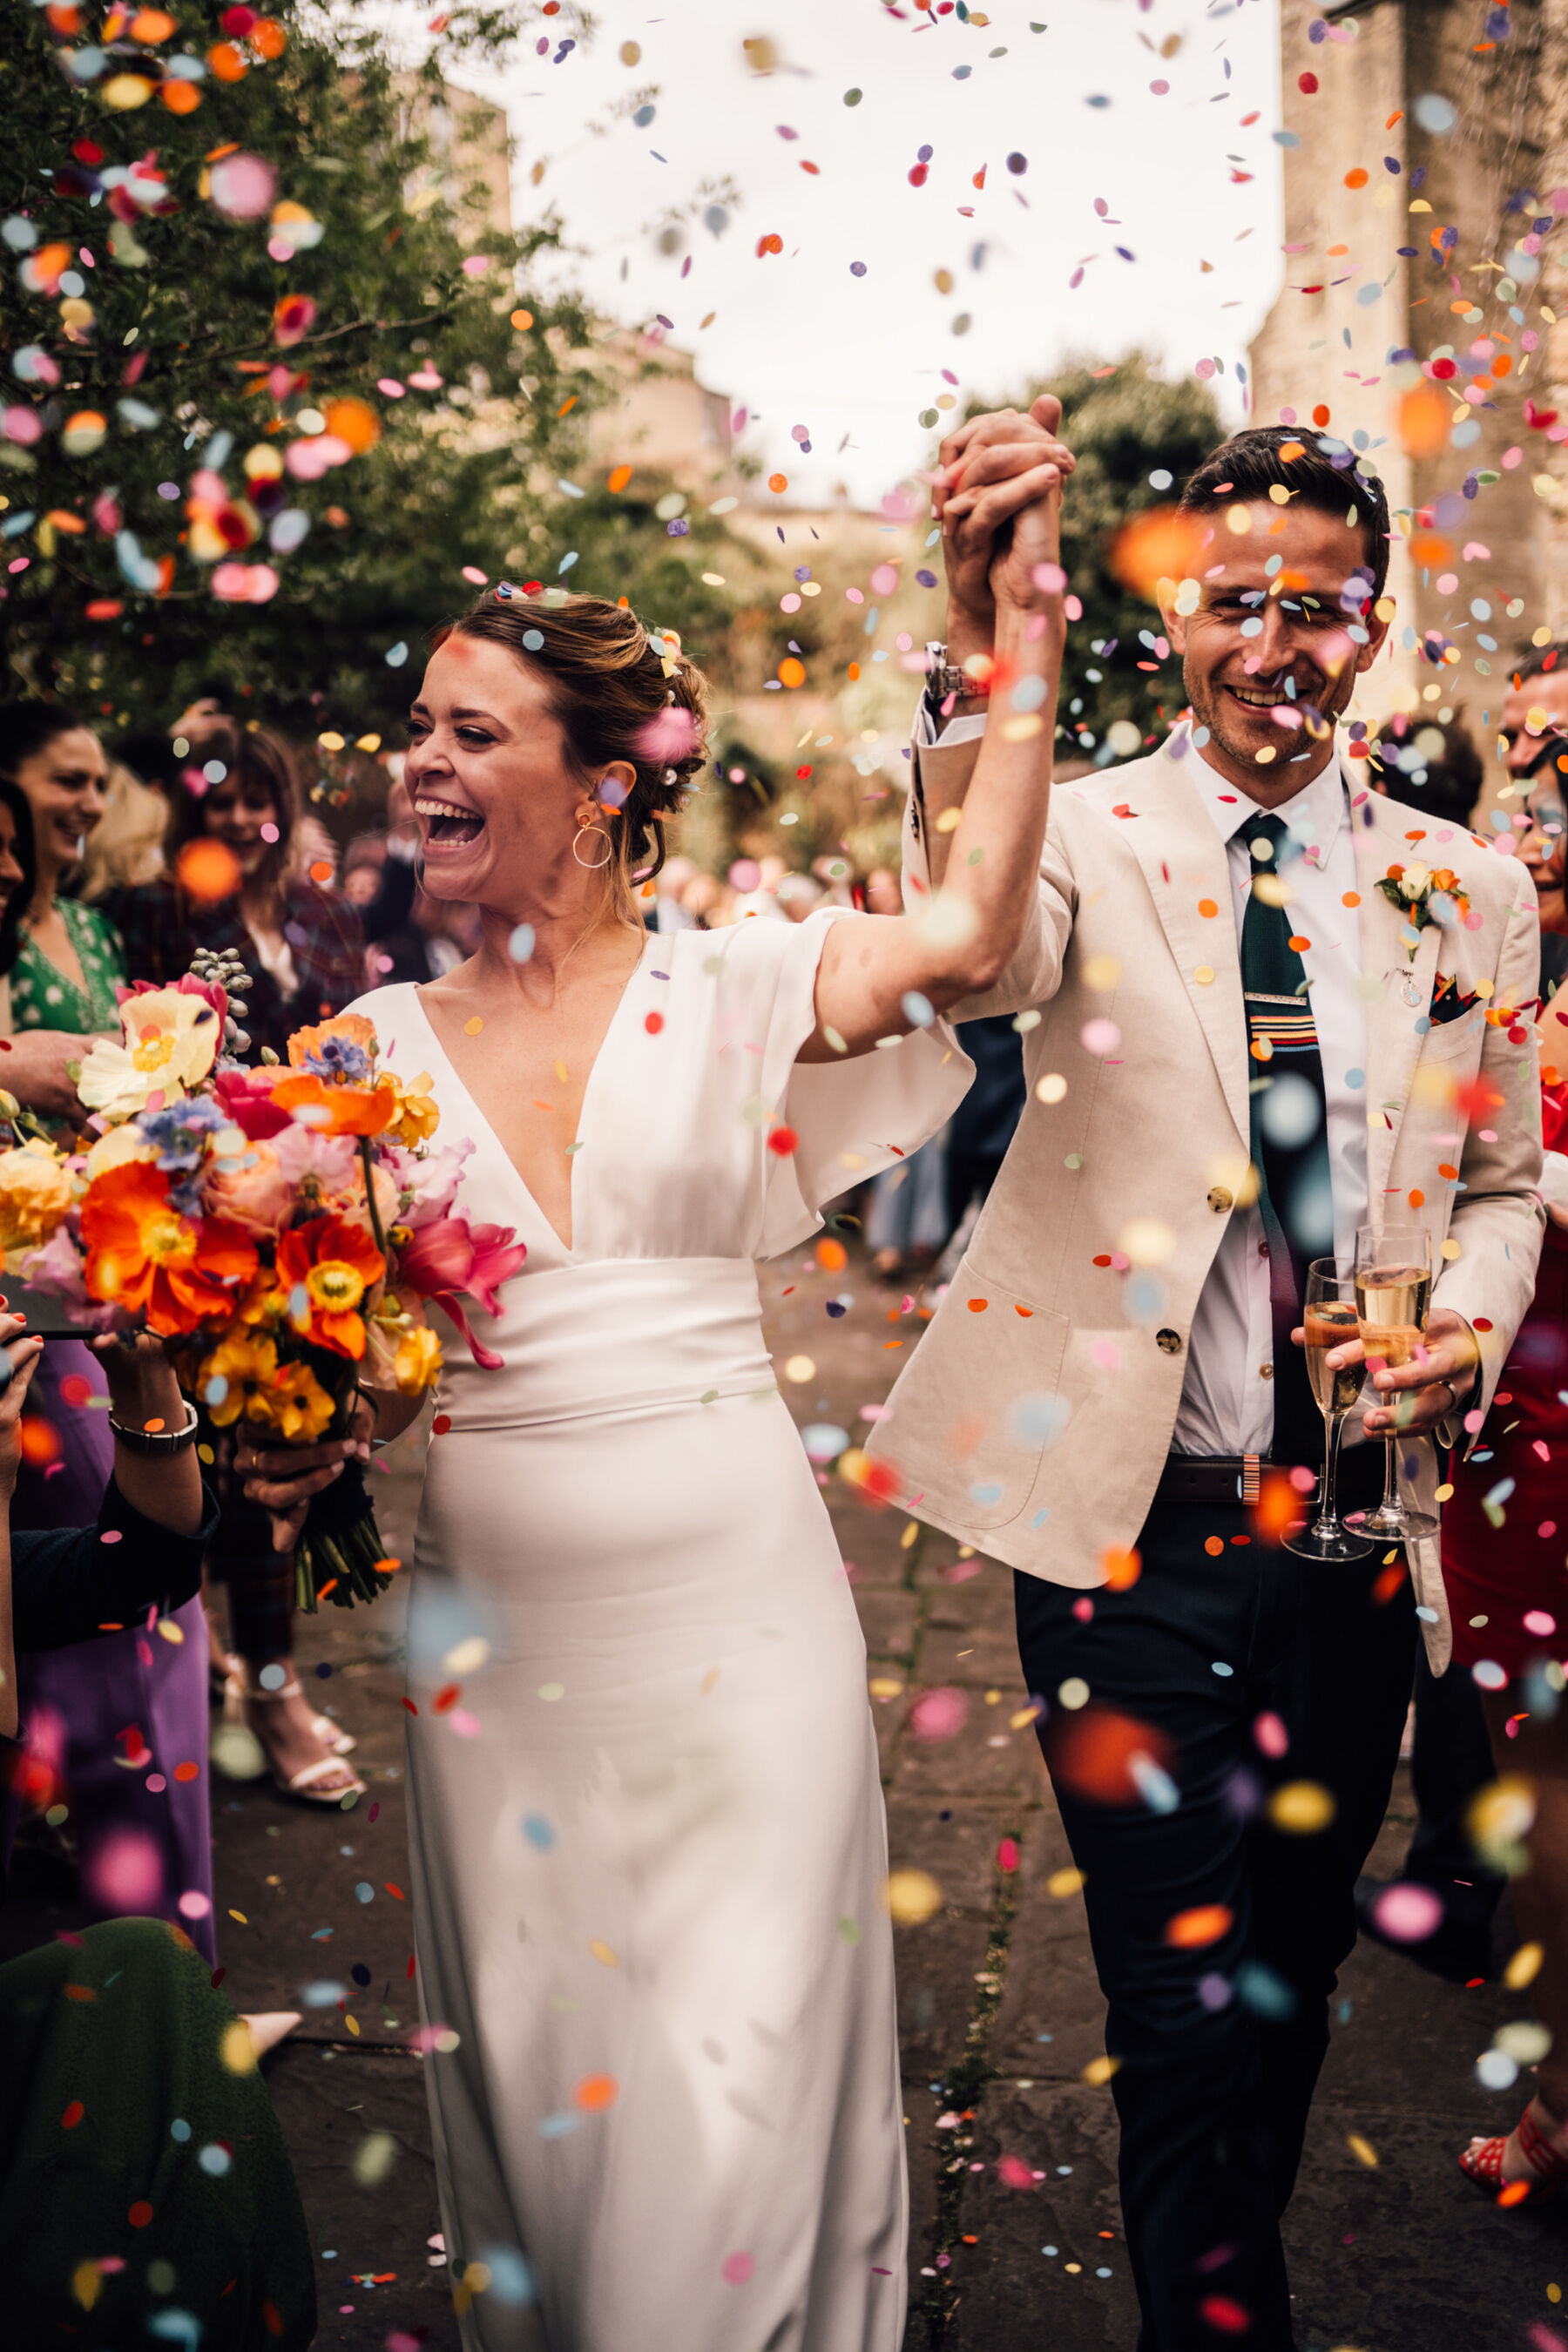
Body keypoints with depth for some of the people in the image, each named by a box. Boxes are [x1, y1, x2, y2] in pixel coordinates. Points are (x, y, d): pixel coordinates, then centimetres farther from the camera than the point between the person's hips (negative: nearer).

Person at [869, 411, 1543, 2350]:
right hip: (1134, 1525, -4)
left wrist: (1474, 1324, -7)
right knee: (1186, 2010, 2)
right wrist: (982, 655, -44)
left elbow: (1497, 1185, 15)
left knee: (1293, 1984, 20)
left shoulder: (1465, 890, 6)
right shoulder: (1083, 836, -5)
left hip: (1360, 1527, 4)